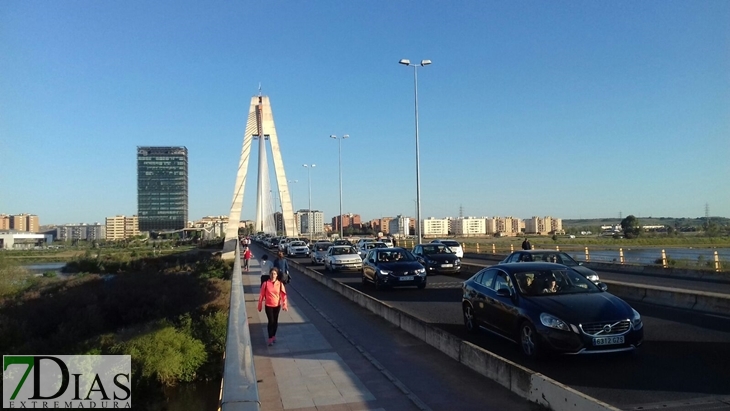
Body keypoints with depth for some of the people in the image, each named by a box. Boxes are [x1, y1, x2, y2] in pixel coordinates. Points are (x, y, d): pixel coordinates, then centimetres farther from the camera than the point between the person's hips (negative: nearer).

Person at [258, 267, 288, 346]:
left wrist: (284, 305, -12)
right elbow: (261, 295, -4)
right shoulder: (265, 283, -10)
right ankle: (270, 338, 9)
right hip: (268, 306, -2)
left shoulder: (280, 284, -7)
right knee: (271, 321, -4)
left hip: (277, 305, 2)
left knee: (275, 321, 13)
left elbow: (283, 295, -4)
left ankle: (274, 336, 33)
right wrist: (260, 306, 0)